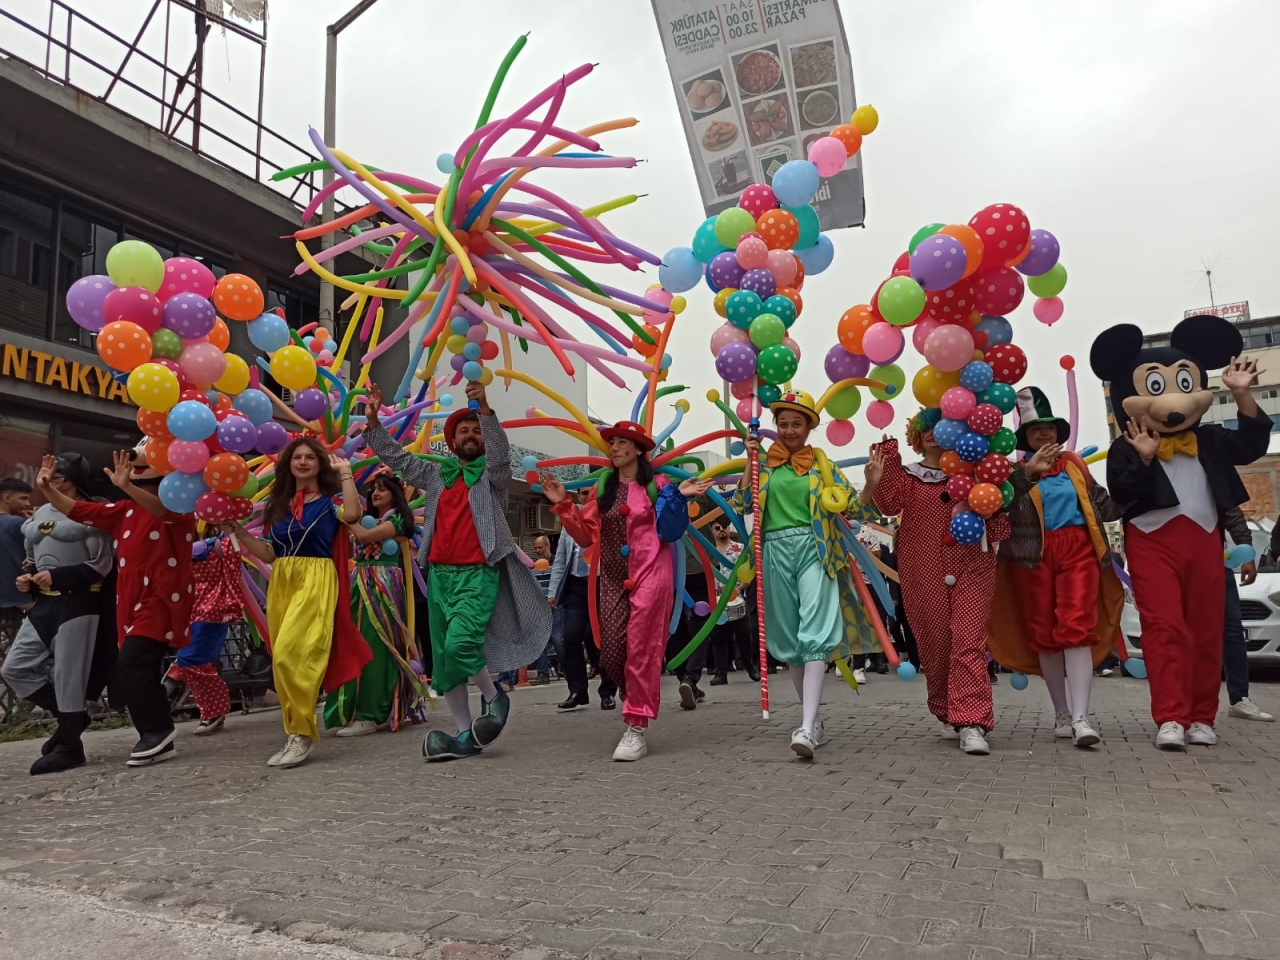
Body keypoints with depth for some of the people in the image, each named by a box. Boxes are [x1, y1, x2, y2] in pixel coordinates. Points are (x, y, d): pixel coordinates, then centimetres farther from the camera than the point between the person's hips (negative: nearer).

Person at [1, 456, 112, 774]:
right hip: (43, 603, 8)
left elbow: (101, 564, -11)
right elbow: (32, 560, 25)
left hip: (77, 603, -8)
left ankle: (69, 746, 8)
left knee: (68, 674, -4)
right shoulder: (39, 515, 16)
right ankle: (70, 717, 22)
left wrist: (57, 576, -19)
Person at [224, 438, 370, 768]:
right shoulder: (278, 504, 17)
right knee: (285, 659, 5)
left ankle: (302, 733, -9)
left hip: (316, 580, -6)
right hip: (281, 583, 6)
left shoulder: (330, 500, 3)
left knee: (291, 655, -18)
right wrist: (238, 532, 5)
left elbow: (352, 513, -22)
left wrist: (345, 473, -13)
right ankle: (296, 733, 14)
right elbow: (269, 554, 14)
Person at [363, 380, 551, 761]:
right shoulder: (436, 475, 17)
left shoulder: (492, 475, 4)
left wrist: (485, 409, -31)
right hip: (440, 574, 6)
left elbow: (500, 452, -16)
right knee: (443, 658, 4)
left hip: (478, 574, -5)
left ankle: (494, 696, 5)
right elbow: (396, 457, 18)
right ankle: (465, 736, 13)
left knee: (459, 643, -24)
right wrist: (373, 422, 6)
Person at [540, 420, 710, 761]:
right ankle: (640, 701, 27)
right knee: (610, 654, 2)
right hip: (612, 580, 5)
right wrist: (563, 504, 3)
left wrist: (680, 498, -16)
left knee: (640, 651, -7)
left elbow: (670, 530, -4)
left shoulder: (657, 485, 0)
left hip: (649, 576, -5)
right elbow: (586, 535, 10)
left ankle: (636, 729, -2)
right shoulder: (602, 490, 15)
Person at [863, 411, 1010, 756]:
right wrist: (877, 480, -22)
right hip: (923, 571, 1)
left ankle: (971, 723, -13)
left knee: (969, 641, -11)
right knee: (934, 643, 5)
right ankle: (947, 714, 22)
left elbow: (995, 505, 11)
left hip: (971, 566, -1)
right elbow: (891, 504, -7)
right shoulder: (907, 475, 11)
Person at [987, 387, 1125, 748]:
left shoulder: (1075, 464, 15)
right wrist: (1027, 473, -27)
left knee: (1077, 627, -12)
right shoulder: (1017, 468, 5)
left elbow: (1102, 506, 18)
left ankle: (1081, 717, -16)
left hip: (1078, 550, 1)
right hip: (1034, 554, -1)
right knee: (1044, 633, 4)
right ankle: (1062, 713, 16)